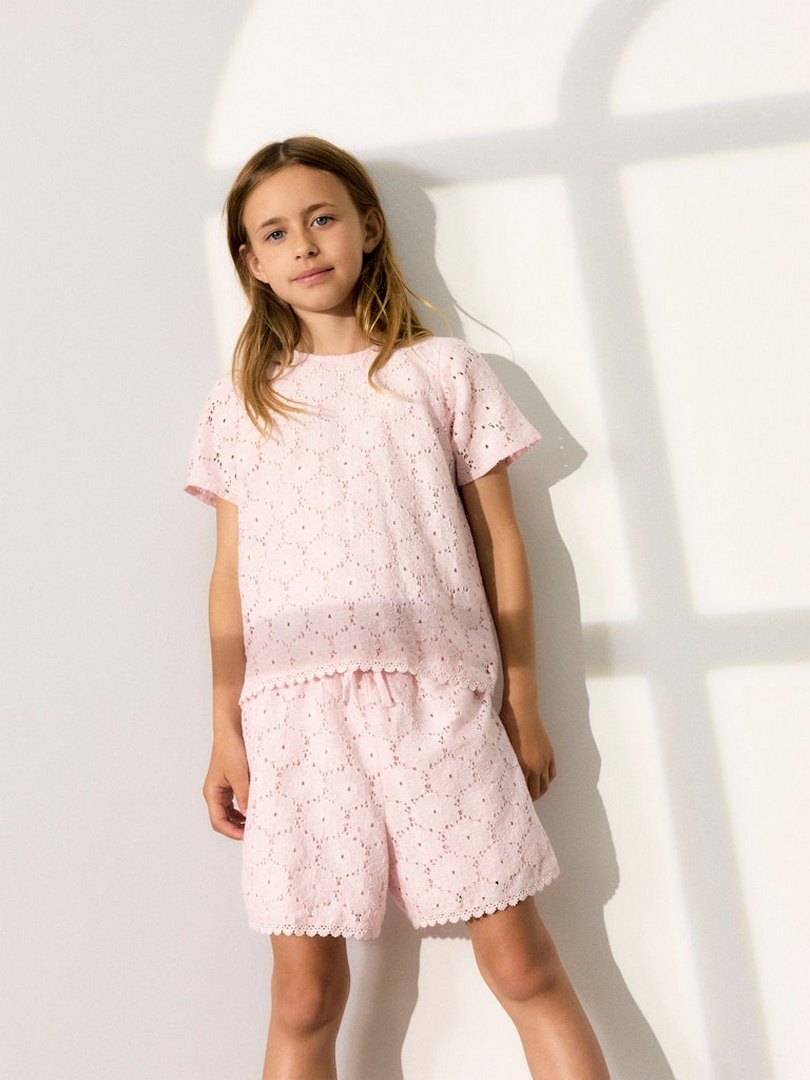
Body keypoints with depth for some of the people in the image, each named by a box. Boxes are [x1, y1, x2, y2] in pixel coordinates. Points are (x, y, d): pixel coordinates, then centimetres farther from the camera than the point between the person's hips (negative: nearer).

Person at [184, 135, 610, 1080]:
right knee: (304, 992, 5)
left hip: (436, 694, -1)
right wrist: (225, 734, 7)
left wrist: (523, 704, 5)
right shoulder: (240, 403, 13)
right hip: (295, 706, 1)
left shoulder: (443, 372, 10)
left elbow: (500, 542, 8)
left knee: (521, 962, 0)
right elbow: (230, 575, 11)